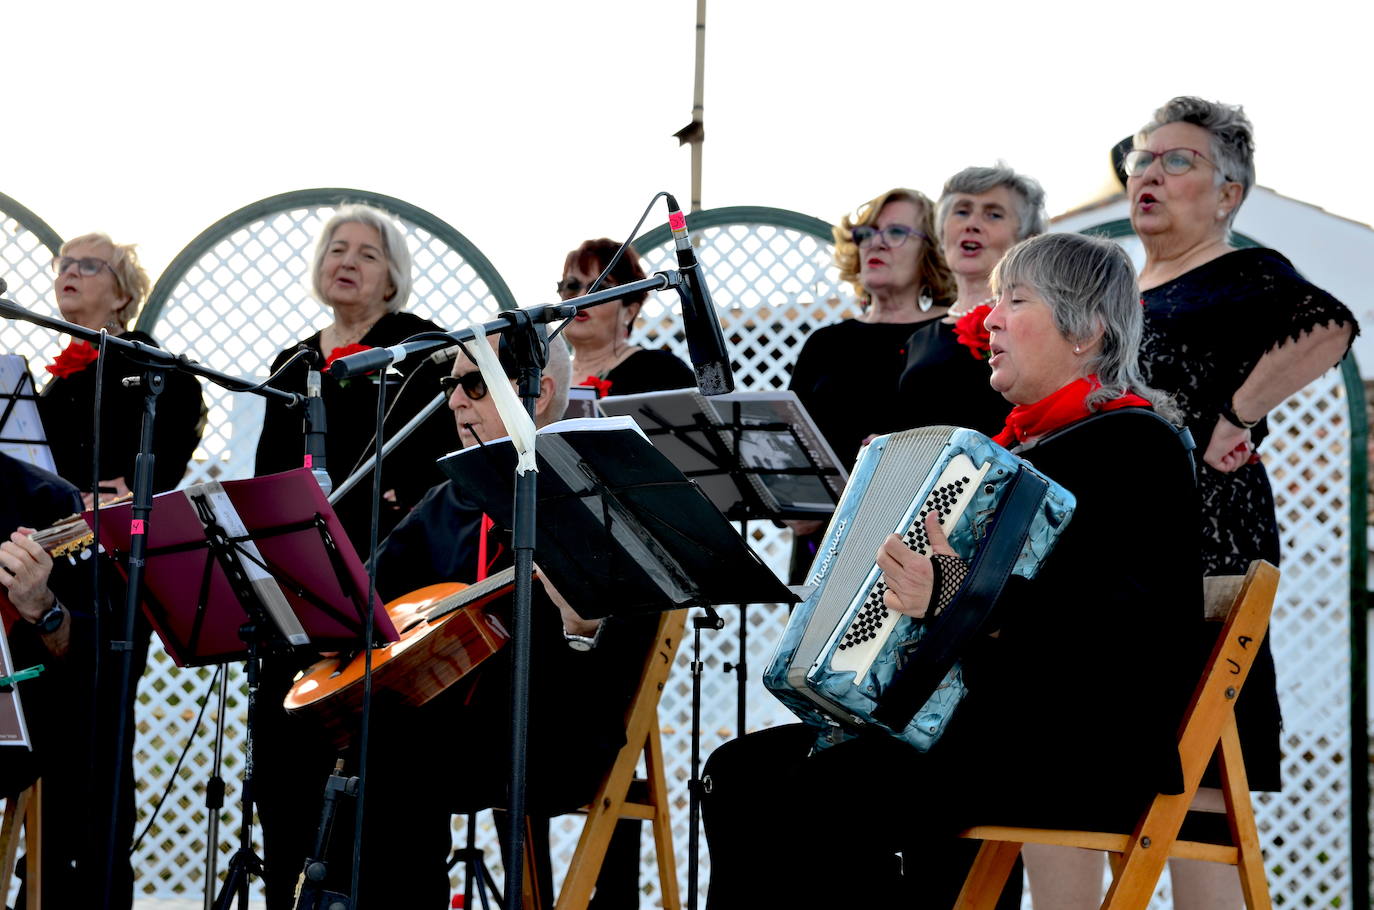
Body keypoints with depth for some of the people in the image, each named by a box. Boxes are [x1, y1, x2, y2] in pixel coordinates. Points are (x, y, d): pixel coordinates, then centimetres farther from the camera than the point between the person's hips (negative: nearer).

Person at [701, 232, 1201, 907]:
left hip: (1087, 749, -10)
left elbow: (1136, 617, -24)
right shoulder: (1018, 443, 23)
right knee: (739, 772, -5)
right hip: (980, 723, 10)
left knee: (823, 797, -30)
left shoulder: (1132, 446, -7)